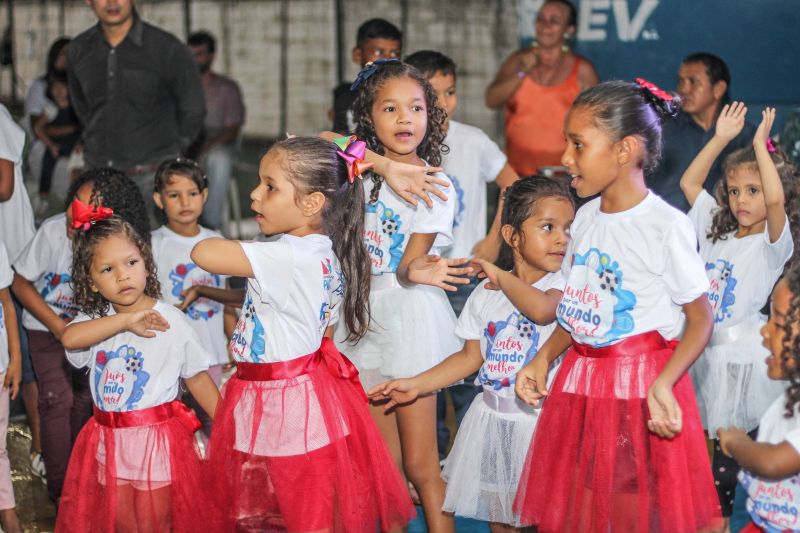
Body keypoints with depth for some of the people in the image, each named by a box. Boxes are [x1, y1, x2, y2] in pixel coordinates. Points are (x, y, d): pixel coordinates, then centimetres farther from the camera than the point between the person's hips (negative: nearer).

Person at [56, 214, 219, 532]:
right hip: (109, 441, 3)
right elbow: (70, 338, -22)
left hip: (157, 437, -3)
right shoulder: (96, 321, 1)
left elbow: (197, 377, -2)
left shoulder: (170, 320, -7)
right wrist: (125, 321, -26)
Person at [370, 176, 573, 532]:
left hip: (540, 419, -5)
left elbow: (542, 309, -34)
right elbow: (471, 356, 11)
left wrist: (500, 276, -17)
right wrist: (416, 385, 5)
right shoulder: (485, 293, 5)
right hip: (493, 418, 5)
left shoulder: (562, 282, -11)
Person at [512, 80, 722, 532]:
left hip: (642, 385, -6)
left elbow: (700, 320, -11)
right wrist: (543, 358, 2)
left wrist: (662, 383, -23)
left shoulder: (667, 226, -13)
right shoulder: (586, 217, 7)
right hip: (582, 381, 6)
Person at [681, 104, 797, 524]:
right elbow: (689, 182, 15)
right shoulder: (717, 230, 11)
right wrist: (721, 139, 7)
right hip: (705, 356, 6)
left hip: (743, 362, -6)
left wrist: (761, 146, -22)